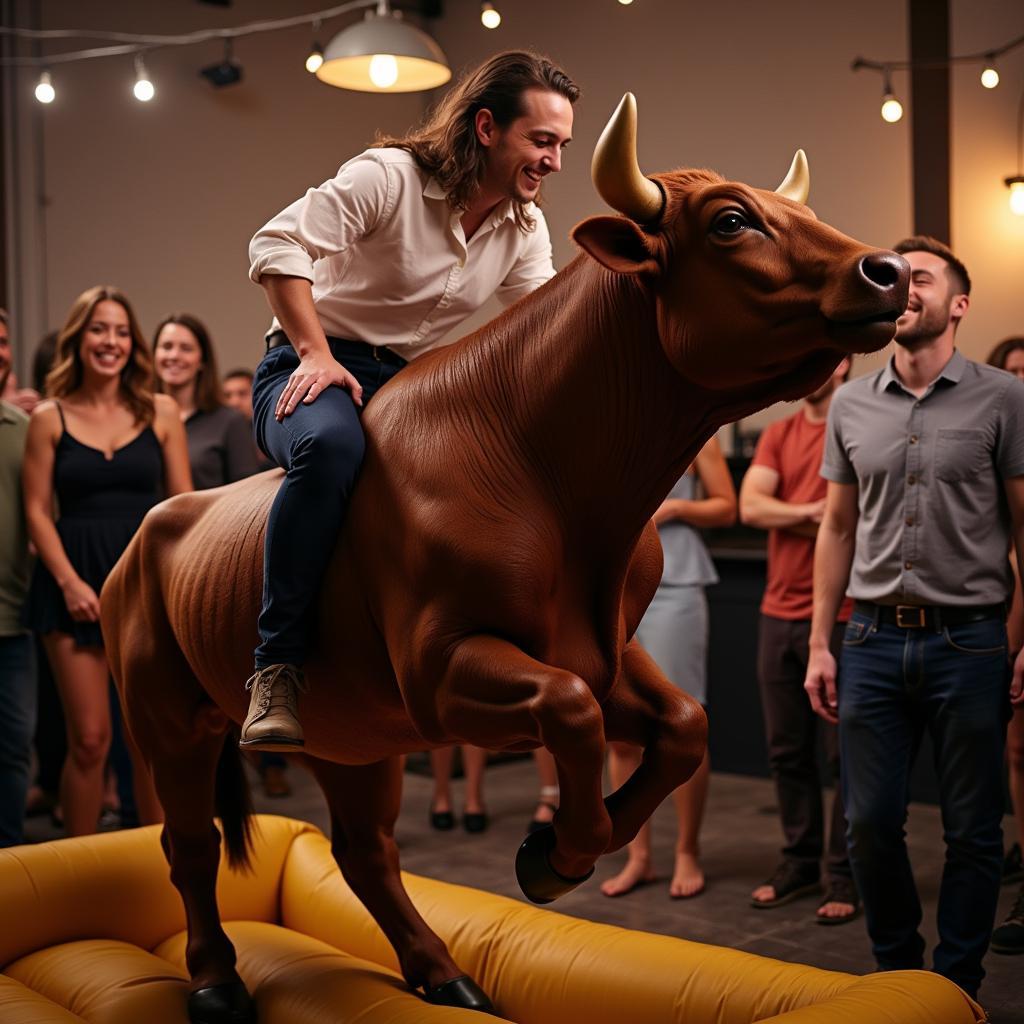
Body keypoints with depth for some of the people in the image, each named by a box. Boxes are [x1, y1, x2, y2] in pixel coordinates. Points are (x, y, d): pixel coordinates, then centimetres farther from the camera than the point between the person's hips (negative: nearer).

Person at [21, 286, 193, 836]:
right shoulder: (49, 418, 3)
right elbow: (37, 510, 0)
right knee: (89, 740, -2)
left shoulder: (160, 412, 5)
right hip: (77, 581, -1)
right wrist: (69, 582, -11)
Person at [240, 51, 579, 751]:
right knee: (331, 443, -41)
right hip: (313, 371, -6)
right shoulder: (389, 176, -14)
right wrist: (316, 352, -26)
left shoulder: (526, 229, 6)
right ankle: (277, 667, -32)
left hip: (412, 388, 7)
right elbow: (279, 245, -19)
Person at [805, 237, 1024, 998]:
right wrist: (820, 644, 8)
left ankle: (958, 986, 22)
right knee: (871, 824, 6)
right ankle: (896, 970, 27)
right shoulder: (851, 405, 9)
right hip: (874, 641, 3)